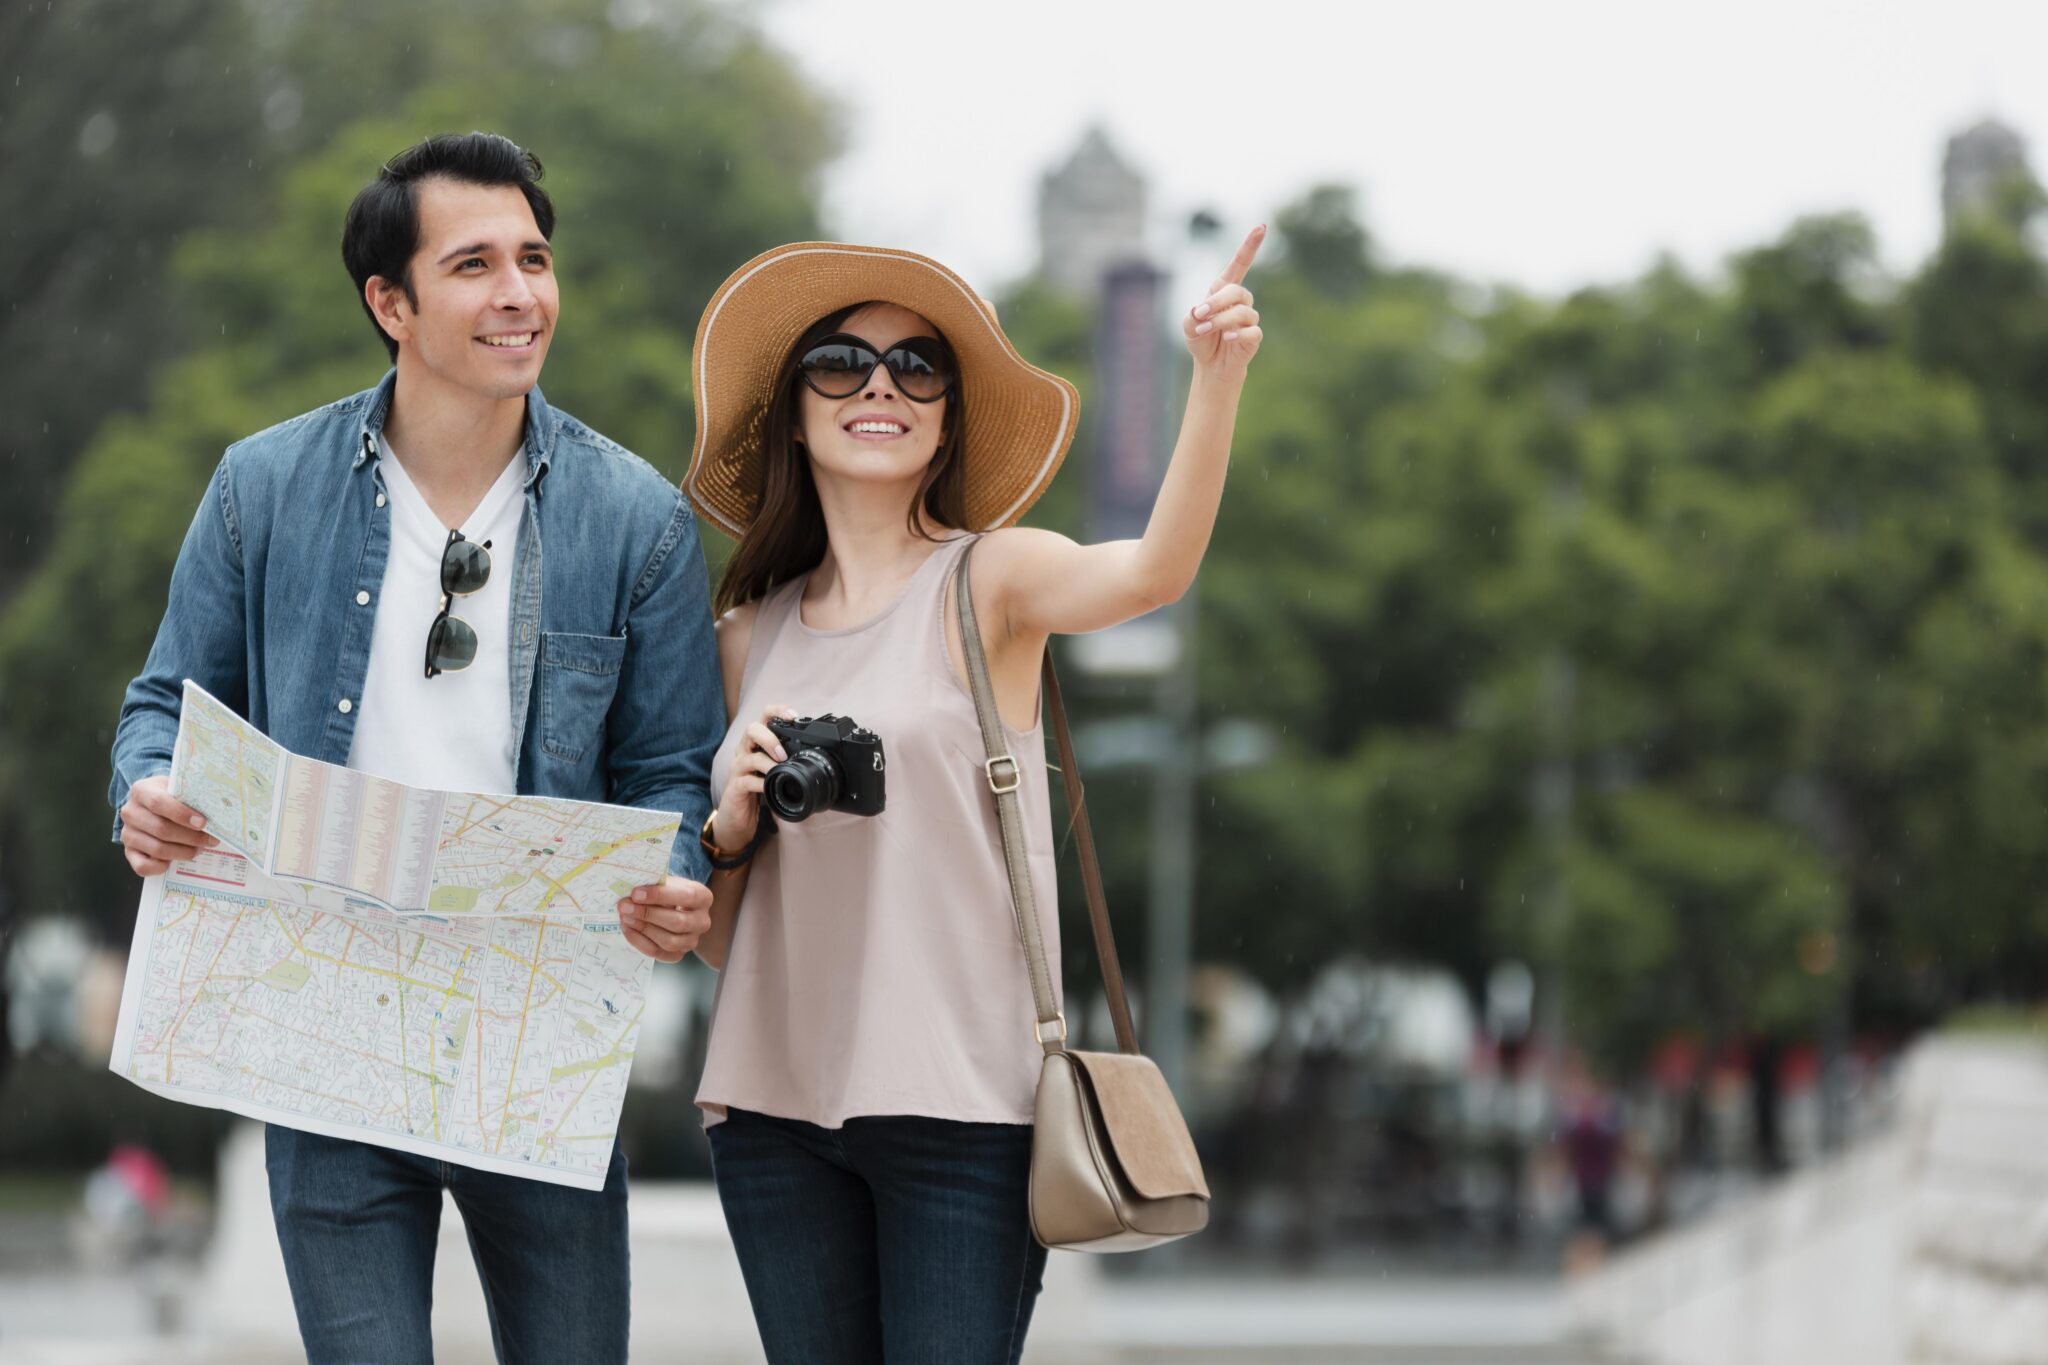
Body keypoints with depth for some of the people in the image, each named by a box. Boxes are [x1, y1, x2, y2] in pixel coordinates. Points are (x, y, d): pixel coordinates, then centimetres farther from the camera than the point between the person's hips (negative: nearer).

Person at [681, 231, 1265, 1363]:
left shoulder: (989, 580, 1)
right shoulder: (748, 636, 12)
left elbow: (1151, 574, -23)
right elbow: (712, 936, 16)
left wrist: (1217, 379, -37)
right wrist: (731, 827, -6)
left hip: (960, 1100, -4)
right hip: (773, 1103, 4)